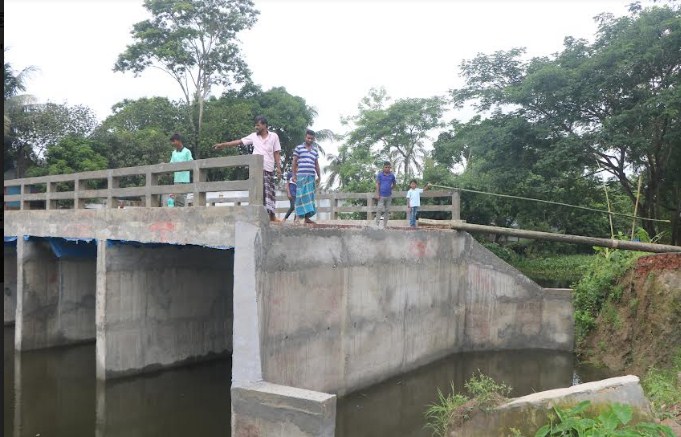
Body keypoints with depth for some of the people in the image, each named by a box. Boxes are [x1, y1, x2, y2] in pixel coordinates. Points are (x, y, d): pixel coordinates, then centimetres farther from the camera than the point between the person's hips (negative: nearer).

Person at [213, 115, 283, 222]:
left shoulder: (274, 136, 3)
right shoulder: (254, 136, 7)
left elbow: (277, 153, 3)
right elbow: (239, 141, 8)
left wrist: (278, 167, -5)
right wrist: (223, 145, 5)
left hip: (269, 169, -1)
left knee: (269, 192, 4)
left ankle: (271, 215, 10)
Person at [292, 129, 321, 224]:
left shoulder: (315, 150, 16)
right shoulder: (299, 148, 4)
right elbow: (294, 162, 4)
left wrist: (319, 176, 15)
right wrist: (294, 175, -1)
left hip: (311, 176, 4)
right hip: (301, 176, -4)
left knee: (309, 196, 3)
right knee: (301, 196, -5)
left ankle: (307, 217, 6)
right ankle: (299, 216, -2)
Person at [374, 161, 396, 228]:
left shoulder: (392, 175, 4)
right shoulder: (380, 174, -3)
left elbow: (394, 184, 19)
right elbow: (377, 184, -4)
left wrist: (390, 189, 5)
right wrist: (377, 194, -10)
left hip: (389, 196, 4)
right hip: (381, 196, -3)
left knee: (387, 211, 8)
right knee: (379, 210, -8)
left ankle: (385, 225, 16)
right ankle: (377, 224, -3)